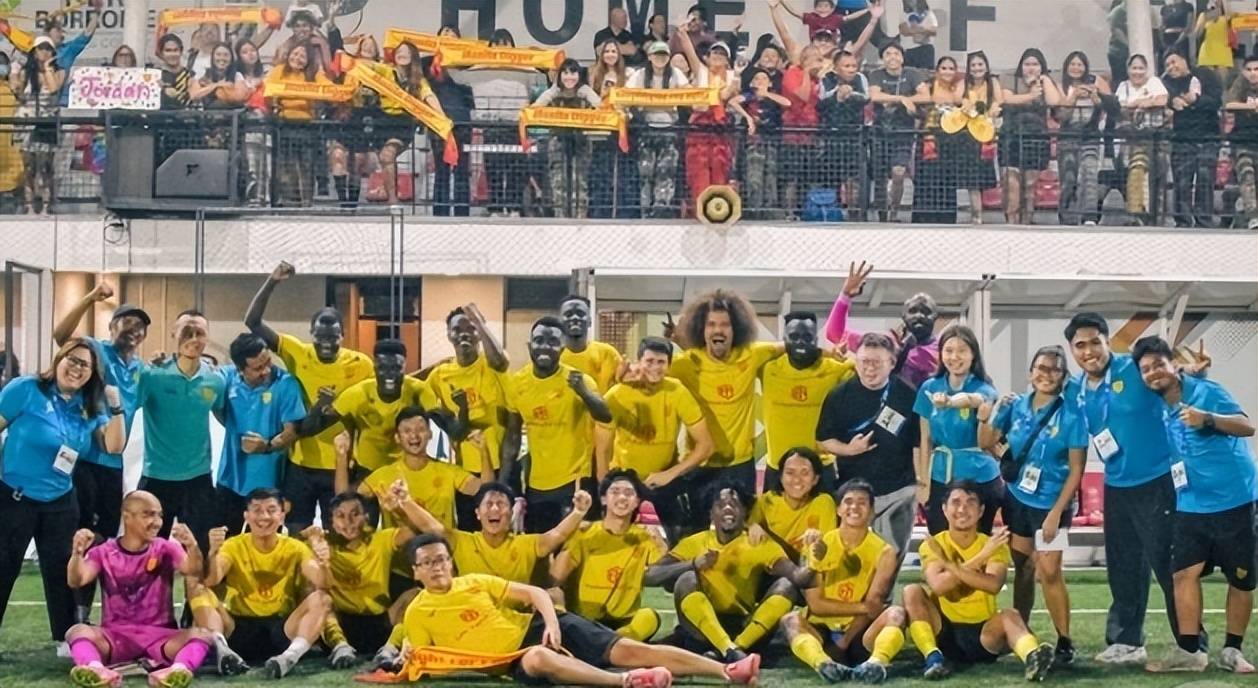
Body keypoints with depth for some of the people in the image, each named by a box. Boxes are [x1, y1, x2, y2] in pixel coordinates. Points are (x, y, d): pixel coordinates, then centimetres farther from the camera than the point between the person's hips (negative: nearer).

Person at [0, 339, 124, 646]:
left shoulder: (90, 407, 4)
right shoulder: (26, 389, -11)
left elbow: (113, 446, -1)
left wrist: (116, 409, -14)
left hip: (60, 503, 5)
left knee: (61, 573, 10)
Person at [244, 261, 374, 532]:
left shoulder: (361, 365, -6)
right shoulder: (296, 353, -3)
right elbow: (253, 322, -8)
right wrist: (272, 282, -17)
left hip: (339, 466, -1)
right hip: (300, 464, 1)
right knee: (297, 536, 9)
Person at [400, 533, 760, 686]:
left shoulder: (476, 582, 7)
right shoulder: (417, 614, 2)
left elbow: (535, 593, 6)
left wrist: (551, 622, -12)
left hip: (538, 626, 3)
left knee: (628, 649, -14)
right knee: (538, 658, -42)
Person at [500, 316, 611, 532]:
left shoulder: (577, 379, -13)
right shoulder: (517, 382, 0)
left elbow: (606, 417, -29)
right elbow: (512, 436, 10)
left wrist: (583, 392, -48)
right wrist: (502, 481, 6)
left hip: (574, 481, -5)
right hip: (535, 484, 5)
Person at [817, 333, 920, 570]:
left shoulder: (908, 396, -4)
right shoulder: (839, 396, -1)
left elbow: (919, 443, 2)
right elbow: (823, 439, 4)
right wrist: (847, 449, -15)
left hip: (898, 492, -1)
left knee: (892, 558, 6)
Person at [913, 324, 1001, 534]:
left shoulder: (983, 389, -10)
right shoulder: (929, 388, 2)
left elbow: (968, 399, -35)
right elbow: (926, 440, 7)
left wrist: (949, 402, -57)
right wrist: (923, 482, 4)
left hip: (980, 479, -3)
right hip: (941, 479, 3)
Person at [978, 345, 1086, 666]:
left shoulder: (1070, 415, -12)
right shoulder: (1015, 405, 0)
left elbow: (1076, 470, -11)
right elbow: (987, 443, 7)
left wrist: (1056, 512, -15)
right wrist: (985, 417, -13)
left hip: (1050, 503, -4)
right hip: (1016, 499, 4)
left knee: (1049, 571, -8)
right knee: (1023, 567, 12)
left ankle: (1065, 643, 2)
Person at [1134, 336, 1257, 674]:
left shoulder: (1206, 391, -12)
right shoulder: (1158, 407, 6)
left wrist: (1208, 420, -34)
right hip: (1191, 505, 5)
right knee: (1185, 572, -7)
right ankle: (1188, 650, -3)